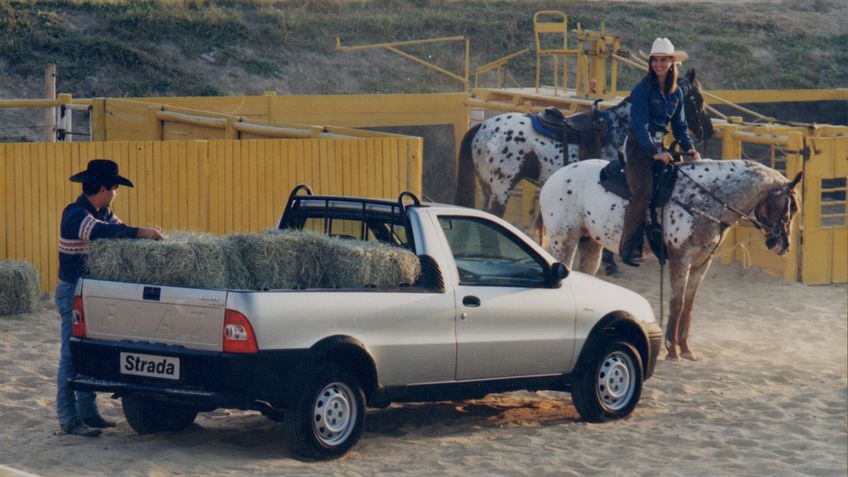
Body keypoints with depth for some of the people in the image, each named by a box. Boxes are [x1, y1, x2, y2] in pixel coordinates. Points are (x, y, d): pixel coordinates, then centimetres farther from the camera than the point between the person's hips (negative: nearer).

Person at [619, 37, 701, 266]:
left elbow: (679, 126, 16)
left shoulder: (676, 93, 10)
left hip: (658, 146, 7)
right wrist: (653, 152, -26)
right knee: (642, 193, -22)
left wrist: (689, 148, -1)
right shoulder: (643, 90, -10)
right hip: (638, 146, -7)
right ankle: (629, 248, -19)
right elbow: (640, 125, -17)